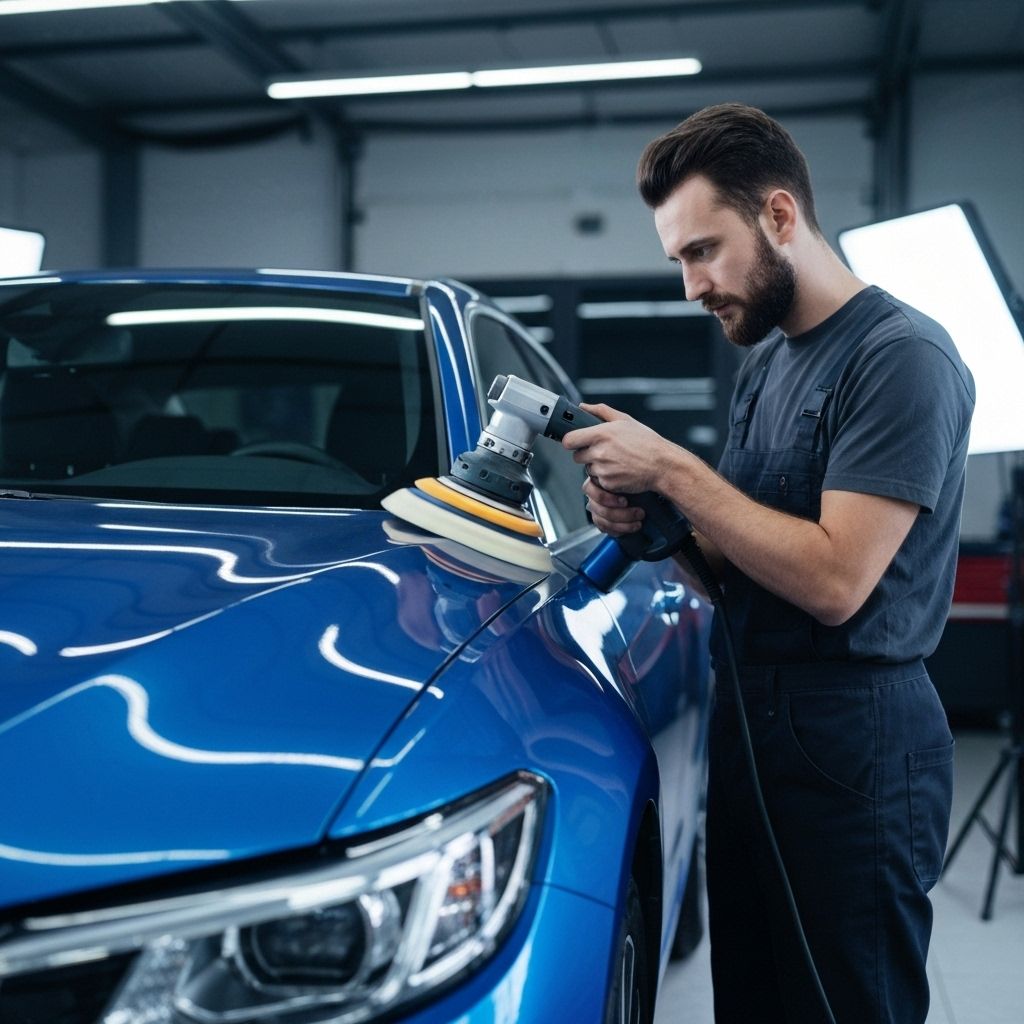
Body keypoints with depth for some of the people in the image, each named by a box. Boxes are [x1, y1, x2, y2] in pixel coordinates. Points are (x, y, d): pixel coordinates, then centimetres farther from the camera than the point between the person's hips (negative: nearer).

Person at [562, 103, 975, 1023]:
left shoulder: (901, 356, -15)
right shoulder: (766, 359, 13)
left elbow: (834, 581, -22)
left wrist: (673, 470, -18)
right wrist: (645, 523, -3)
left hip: (852, 748, -8)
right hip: (748, 723, 9)